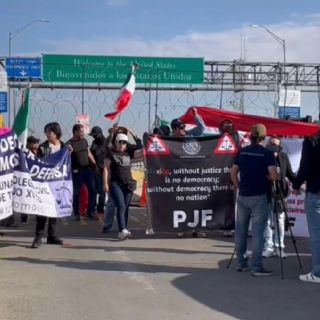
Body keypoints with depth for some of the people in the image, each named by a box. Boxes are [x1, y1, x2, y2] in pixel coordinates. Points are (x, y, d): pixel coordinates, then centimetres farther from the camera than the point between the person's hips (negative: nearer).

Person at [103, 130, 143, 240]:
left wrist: (132, 134, 6)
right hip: (116, 184, -4)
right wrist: (105, 183, -8)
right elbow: (106, 168, 0)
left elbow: (140, 146, 12)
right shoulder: (111, 153, 3)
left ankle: (124, 230, 14)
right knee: (121, 206, -15)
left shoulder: (129, 153, 14)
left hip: (128, 183, 4)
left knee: (126, 207, 6)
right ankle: (122, 230, -22)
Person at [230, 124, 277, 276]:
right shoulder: (267, 153, -6)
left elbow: (233, 173, 7)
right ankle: (256, 267, -3)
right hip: (259, 197, -4)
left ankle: (241, 263, 18)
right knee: (257, 232, -3)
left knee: (241, 230, 11)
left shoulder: (242, 151, 6)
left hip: (242, 196, 4)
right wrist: (267, 177, 5)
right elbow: (274, 175, -15)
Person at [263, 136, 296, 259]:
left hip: (280, 193, 2)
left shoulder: (284, 157, 3)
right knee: (267, 221, 4)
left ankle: (279, 247, 16)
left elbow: (290, 174, 6)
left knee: (280, 221, 7)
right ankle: (269, 247, 13)